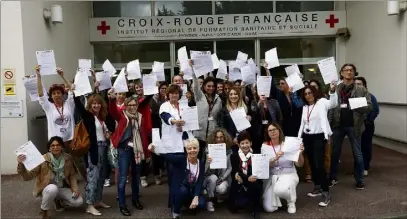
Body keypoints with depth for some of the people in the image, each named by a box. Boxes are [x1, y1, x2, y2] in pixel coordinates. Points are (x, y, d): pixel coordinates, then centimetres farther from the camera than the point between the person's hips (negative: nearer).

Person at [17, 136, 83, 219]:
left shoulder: (68, 158, -10)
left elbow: (72, 175, 1)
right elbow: (28, 176, -25)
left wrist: (75, 189, -12)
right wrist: (21, 165, -43)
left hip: (62, 189, 4)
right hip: (46, 190, -4)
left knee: (78, 202, -16)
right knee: (53, 188, -39)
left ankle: (58, 201, 15)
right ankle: (43, 211, -10)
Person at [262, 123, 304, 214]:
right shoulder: (265, 146, -2)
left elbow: (299, 165, -6)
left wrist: (300, 153, -25)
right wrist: (275, 158, -31)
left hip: (288, 175, -1)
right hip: (271, 176, 1)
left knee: (280, 190, -37)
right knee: (269, 208, -16)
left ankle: (291, 201, -1)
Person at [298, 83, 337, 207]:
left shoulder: (322, 102, -7)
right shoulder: (305, 107, 14)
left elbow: (333, 104, -28)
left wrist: (332, 91, -45)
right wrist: (299, 138, 16)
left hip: (319, 137, -7)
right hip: (307, 137, 7)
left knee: (319, 165, -13)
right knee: (312, 164, 12)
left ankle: (326, 193, -6)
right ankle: (317, 188, 26)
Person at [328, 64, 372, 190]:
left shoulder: (361, 90, 2)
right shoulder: (335, 89, 4)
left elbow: (369, 106, -4)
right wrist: (328, 124, -9)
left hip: (354, 125, -1)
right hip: (338, 125, 1)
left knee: (357, 153, 8)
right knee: (335, 152, 11)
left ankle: (359, 180, 21)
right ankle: (333, 178, 24)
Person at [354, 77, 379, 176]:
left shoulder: (370, 96, -6)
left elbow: (376, 110, -7)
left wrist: (369, 121, -14)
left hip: (366, 125, -2)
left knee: (366, 146, 6)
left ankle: (365, 168, 17)